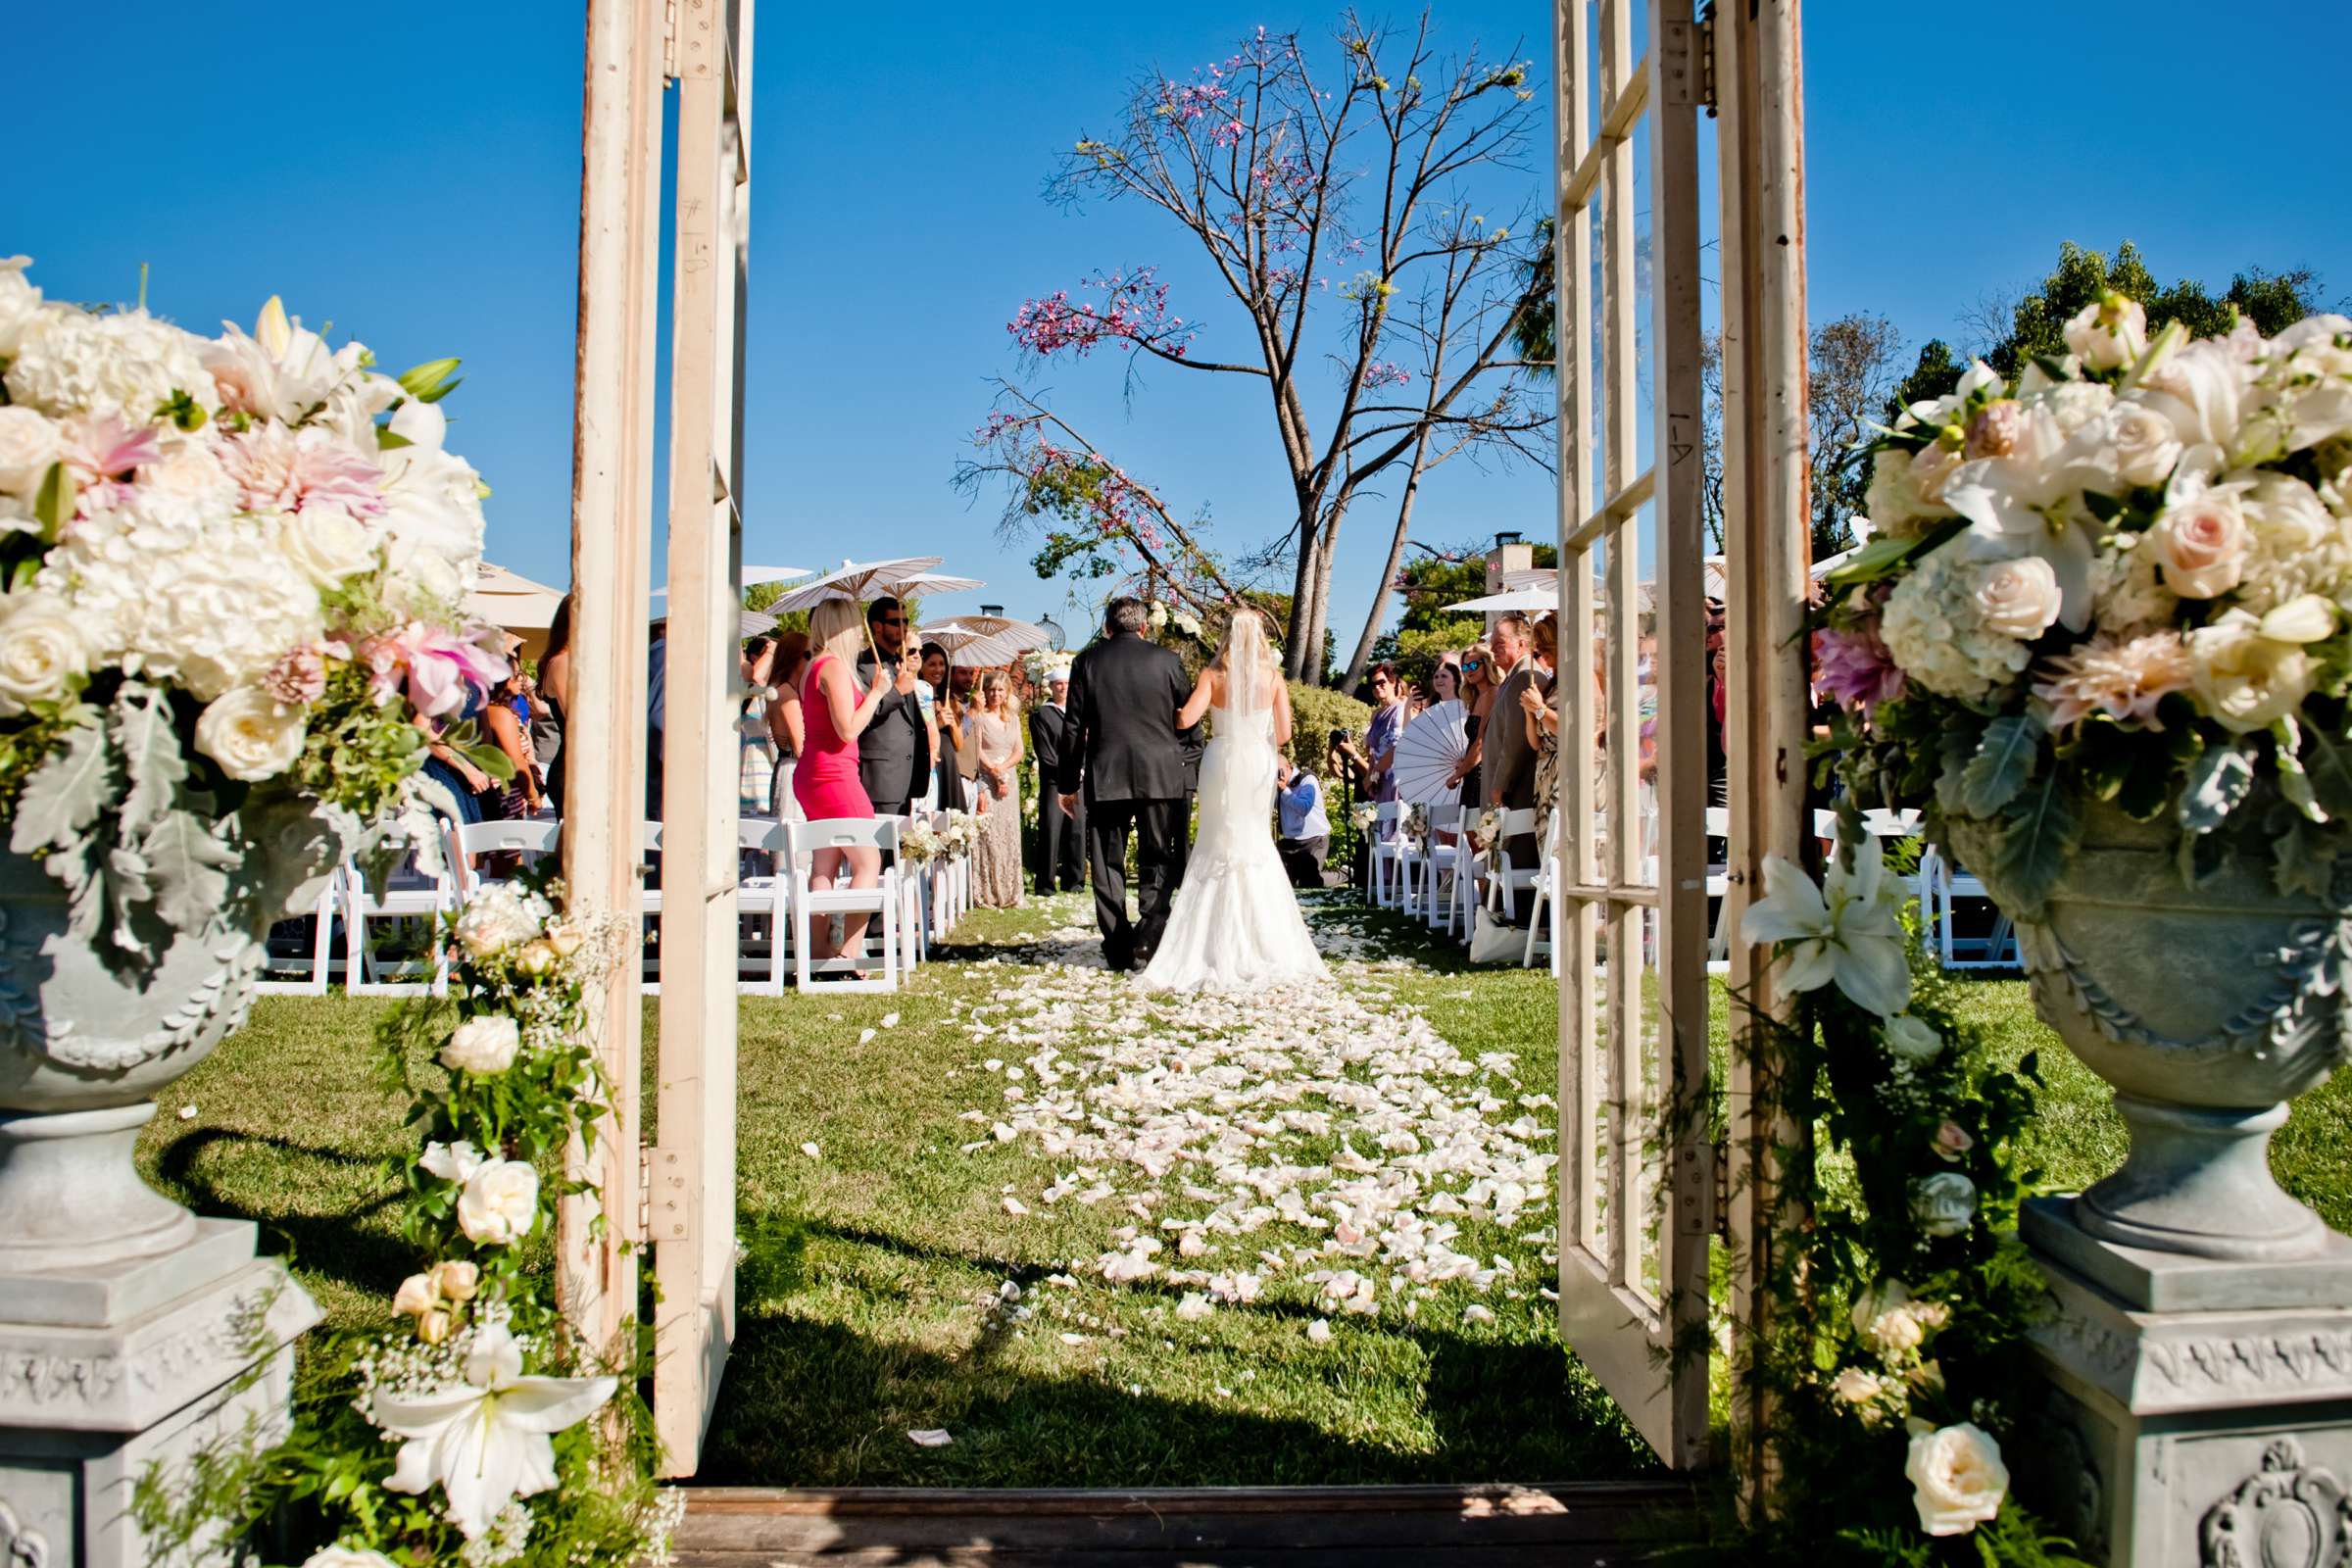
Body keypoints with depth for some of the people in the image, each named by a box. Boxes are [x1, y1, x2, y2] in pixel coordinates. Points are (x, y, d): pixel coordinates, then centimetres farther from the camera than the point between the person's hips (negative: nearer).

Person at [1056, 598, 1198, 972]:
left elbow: (1075, 728, 2)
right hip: (1160, 776, 0)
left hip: (1105, 777, 0)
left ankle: (1119, 948, 7)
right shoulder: (1167, 659, 3)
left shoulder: (1087, 661, 3)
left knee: (1108, 863, 8)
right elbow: (1186, 719, 8)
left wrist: (1068, 783, 7)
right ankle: (1149, 932, -11)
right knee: (1158, 860, 8)